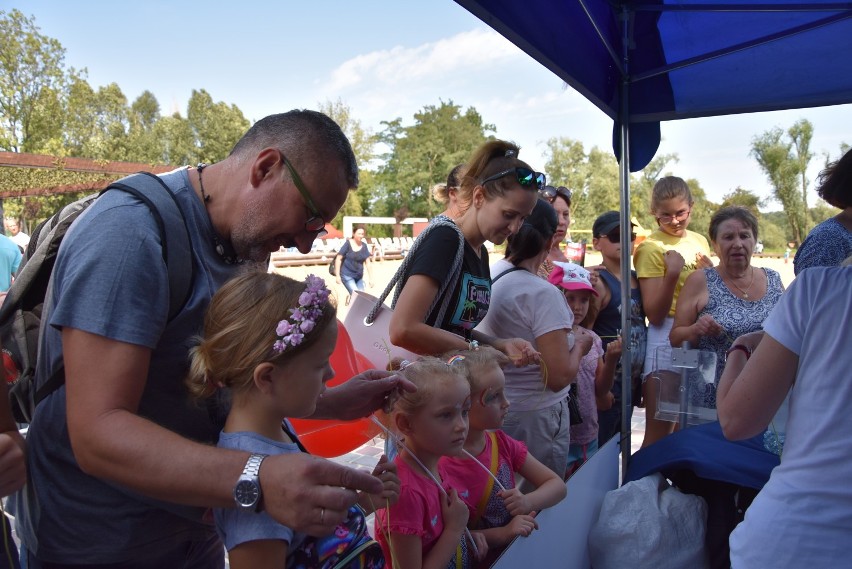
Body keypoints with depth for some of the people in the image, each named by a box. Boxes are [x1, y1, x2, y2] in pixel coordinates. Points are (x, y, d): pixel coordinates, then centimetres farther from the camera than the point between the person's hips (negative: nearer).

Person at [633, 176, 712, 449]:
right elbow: (654, 315, -13)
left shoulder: (699, 241, 9)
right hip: (666, 339, -7)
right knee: (658, 431, -2)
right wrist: (672, 274, -23)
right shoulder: (651, 247, -9)